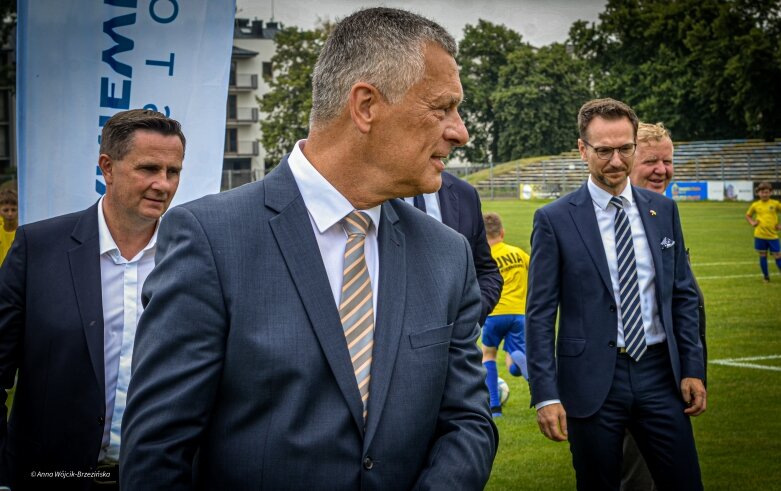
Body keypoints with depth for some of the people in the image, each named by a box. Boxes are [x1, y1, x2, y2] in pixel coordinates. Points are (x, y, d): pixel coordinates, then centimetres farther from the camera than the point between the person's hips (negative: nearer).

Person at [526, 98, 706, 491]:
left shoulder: (663, 210, 7)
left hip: (659, 372, 3)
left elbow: (683, 295, 12)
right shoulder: (554, 220, -5)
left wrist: (692, 369, 4)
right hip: (592, 380, -3)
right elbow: (540, 314, -6)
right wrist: (545, 395, -11)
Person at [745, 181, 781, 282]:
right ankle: (766, 277, 20)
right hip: (760, 235, 1)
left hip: (772, 235, -1)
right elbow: (748, 215, 19)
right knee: (763, 256, 8)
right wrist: (752, 223, 1)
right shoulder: (755, 205, 3)